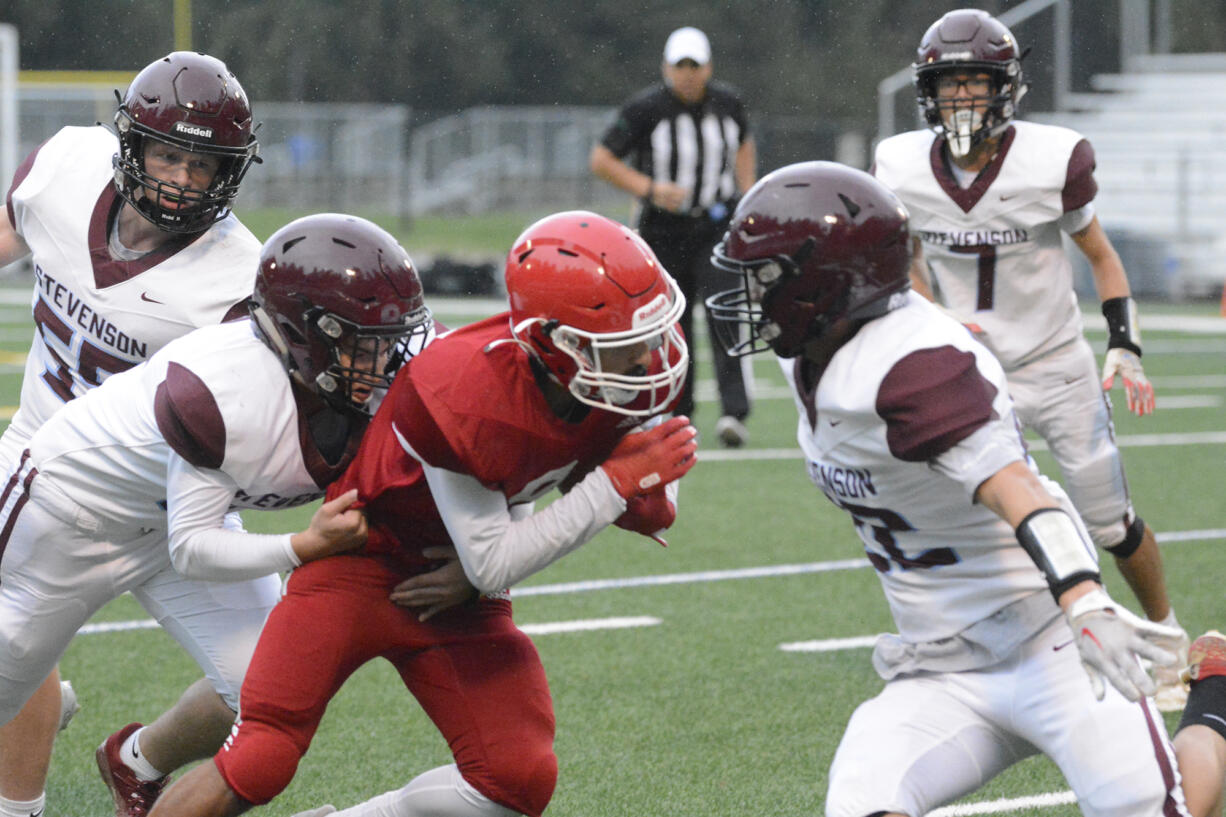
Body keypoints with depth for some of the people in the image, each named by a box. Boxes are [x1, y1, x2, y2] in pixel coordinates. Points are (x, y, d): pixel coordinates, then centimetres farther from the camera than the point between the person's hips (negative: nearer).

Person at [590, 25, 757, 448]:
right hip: (665, 231, 0)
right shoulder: (645, 109, -10)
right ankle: (676, 415, 25)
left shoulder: (728, 104, 1)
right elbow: (601, 160, -6)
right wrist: (649, 189, -18)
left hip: (718, 226, 1)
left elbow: (743, 145, 22)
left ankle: (734, 412, -24)